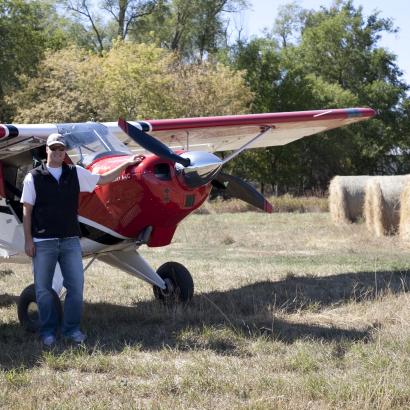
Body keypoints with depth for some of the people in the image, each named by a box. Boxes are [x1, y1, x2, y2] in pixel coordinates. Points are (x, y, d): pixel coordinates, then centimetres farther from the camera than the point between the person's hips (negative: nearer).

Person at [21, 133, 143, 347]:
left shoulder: (76, 173, 7)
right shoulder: (33, 177, -2)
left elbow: (103, 179, 17)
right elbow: (27, 211, -1)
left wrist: (126, 163, 10)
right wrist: (28, 240, -6)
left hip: (70, 240, 3)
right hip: (43, 241, -3)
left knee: (76, 285, 2)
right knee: (43, 289, 3)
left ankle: (71, 329, 14)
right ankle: (48, 331, 14)